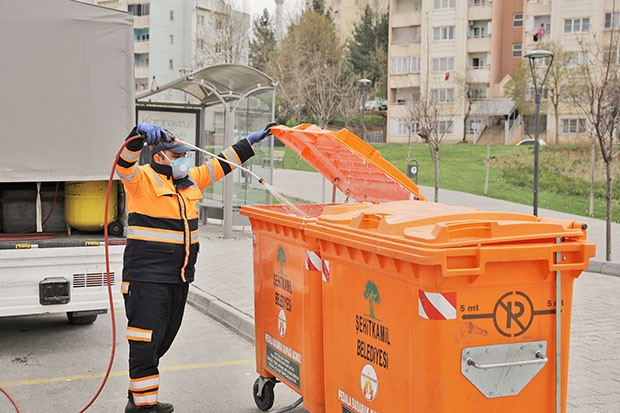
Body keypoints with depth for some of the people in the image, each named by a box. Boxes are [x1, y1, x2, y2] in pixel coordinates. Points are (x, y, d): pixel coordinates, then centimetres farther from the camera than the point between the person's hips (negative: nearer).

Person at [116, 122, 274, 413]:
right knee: (146, 340, -7)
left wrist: (252, 141, 22)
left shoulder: (190, 180, 14)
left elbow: (221, 164, 21)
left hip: (180, 276, 8)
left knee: (163, 339, 15)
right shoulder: (142, 179, -7)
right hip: (147, 276, -8)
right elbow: (124, 164, -26)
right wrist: (140, 133, -43)